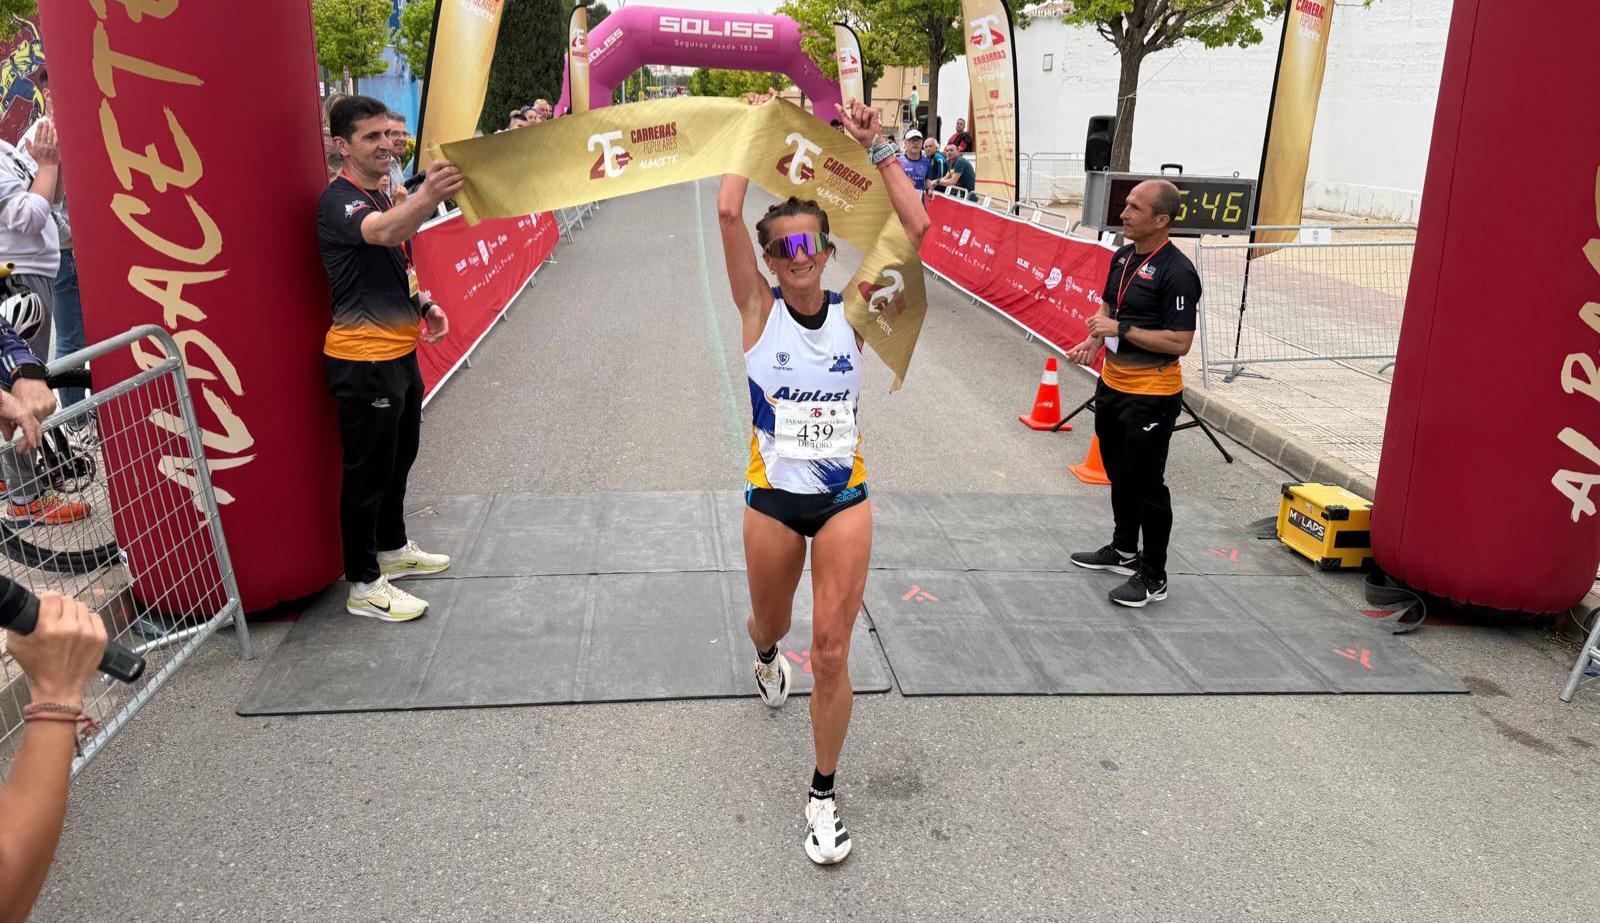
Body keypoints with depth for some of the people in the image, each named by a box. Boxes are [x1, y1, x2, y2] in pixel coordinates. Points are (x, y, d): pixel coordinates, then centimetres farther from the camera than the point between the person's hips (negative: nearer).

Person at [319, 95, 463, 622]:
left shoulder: (383, 198, 15)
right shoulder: (339, 201, -16)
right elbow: (382, 232, -40)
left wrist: (423, 305, 8)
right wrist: (427, 196, -59)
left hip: (399, 352, 10)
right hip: (363, 360, -10)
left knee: (399, 459, 22)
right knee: (368, 471, -2)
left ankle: (392, 549, 40)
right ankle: (363, 584, 9)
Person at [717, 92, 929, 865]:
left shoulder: (853, 312, -2)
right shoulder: (760, 309, -5)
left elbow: (916, 227, -10)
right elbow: (726, 213, -18)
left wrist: (876, 147, -9)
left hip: (844, 497, 0)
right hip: (773, 497, 0)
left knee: (831, 653, -3)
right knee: (770, 626, 22)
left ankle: (823, 795, 16)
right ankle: (766, 658, 62)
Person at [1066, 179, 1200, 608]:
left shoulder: (1176, 272, -20)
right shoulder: (1123, 256, 6)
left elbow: (1180, 342, -23)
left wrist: (1121, 330, -23)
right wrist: (1092, 342, 1)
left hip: (1151, 395, -9)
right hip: (1112, 383, 9)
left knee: (1146, 484, 1)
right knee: (1119, 474, 22)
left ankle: (1152, 576, 16)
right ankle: (1124, 550, 41)